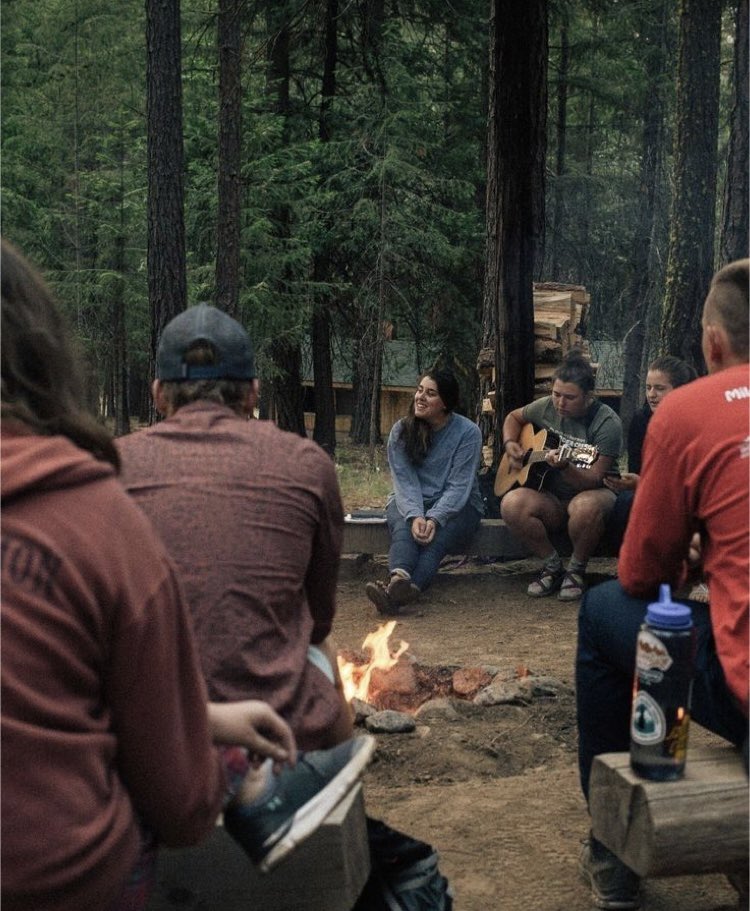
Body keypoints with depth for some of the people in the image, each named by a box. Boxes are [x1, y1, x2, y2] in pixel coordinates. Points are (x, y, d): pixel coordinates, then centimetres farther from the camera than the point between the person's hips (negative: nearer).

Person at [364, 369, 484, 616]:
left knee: (436, 536, -34)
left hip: (456, 505, -2)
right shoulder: (400, 431, -1)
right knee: (404, 528, -32)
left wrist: (435, 518, -30)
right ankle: (399, 579, -62)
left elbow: (458, 486, -15)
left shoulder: (468, 432, -9)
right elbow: (404, 481, -9)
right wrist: (415, 515, -28)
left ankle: (412, 589, -62)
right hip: (410, 503, 2)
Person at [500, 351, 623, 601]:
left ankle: (576, 569, -11)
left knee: (585, 506, -42)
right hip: (551, 497, 4)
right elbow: (513, 417, 22)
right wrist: (510, 444, 3)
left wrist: (565, 466, -38)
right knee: (512, 504, -29)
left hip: (590, 494, -4)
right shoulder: (547, 407, 0)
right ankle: (552, 565, -6)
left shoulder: (607, 423, -15)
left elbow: (594, 480, -20)